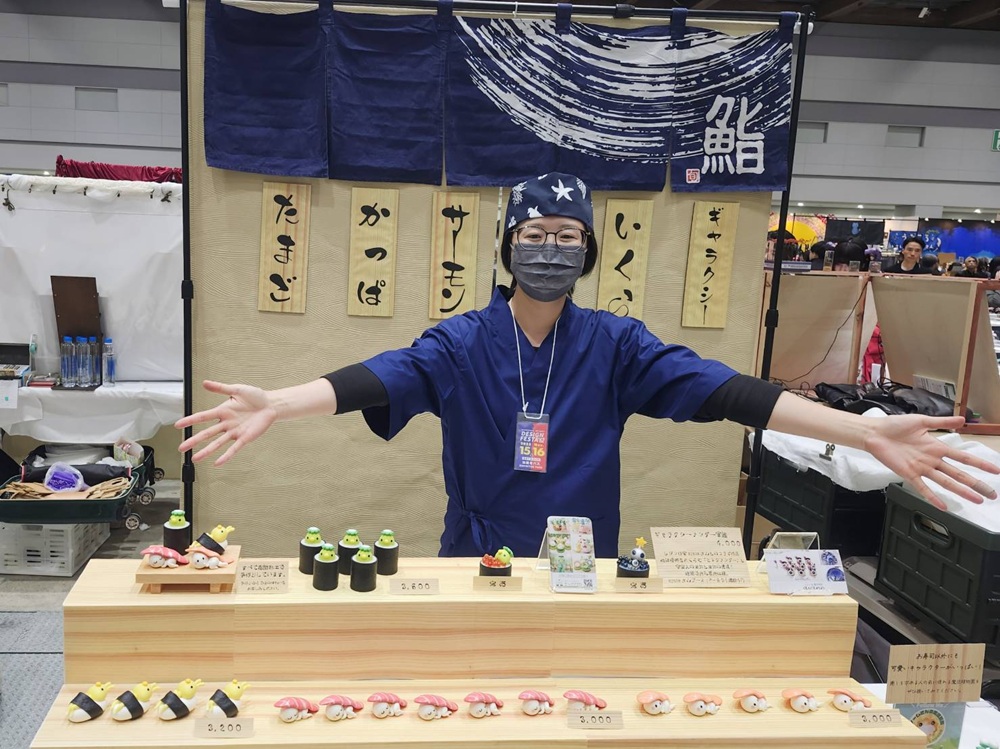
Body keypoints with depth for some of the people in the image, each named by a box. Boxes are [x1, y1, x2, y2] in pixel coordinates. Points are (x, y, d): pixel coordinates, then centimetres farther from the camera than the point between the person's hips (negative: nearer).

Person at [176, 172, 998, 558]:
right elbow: (381, 378, -23)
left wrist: (866, 431, -26)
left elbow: (715, 387, -17)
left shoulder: (617, 345, -8)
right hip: (476, 567, -1)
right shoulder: (460, 343, -9)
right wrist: (275, 404, -42)